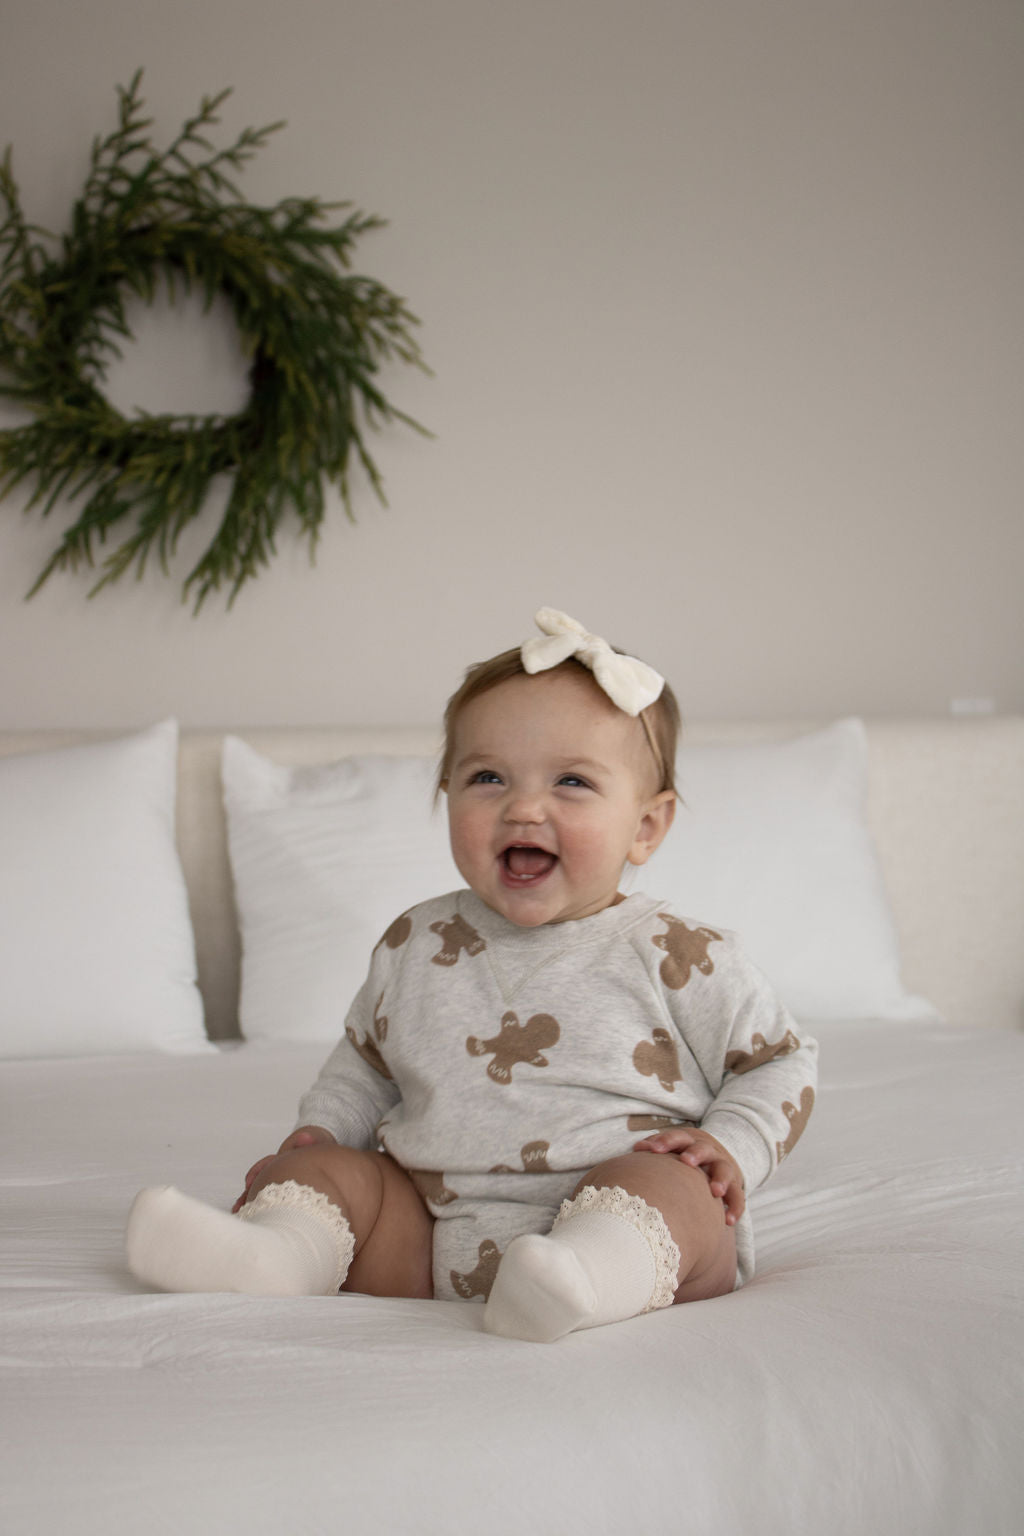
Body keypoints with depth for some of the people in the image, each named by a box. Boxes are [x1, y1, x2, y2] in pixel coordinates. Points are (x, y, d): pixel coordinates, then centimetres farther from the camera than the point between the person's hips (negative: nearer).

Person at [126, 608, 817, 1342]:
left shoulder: (677, 957, -1)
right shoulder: (417, 945, 11)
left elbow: (780, 1062, 7)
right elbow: (365, 1060, 28)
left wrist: (732, 1149, -10)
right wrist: (317, 1133, 12)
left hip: (634, 1208, -5)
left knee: (668, 1182, -33)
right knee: (323, 1172, -6)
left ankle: (590, 1272, -60)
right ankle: (275, 1248, -34)